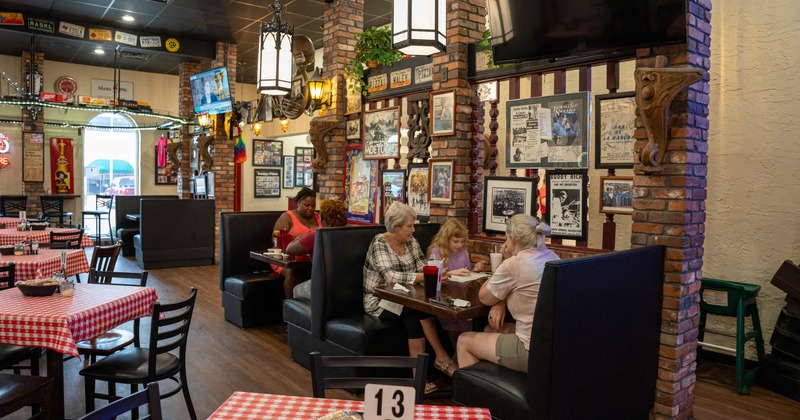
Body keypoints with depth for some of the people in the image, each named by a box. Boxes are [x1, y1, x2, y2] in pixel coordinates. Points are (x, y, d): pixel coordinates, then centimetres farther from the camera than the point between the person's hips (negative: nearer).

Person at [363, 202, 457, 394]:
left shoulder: (411, 241, 4)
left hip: (401, 300, 5)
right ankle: (442, 358, -13)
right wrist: (425, 276, -38)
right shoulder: (379, 243, -16)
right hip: (379, 301, -5)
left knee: (415, 318, -28)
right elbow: (390, 276, -31)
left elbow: (422, 268, -5)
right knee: (421, 311, -28)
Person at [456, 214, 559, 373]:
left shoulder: (513, 264, -18)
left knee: (464, 340, 10)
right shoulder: (553, 257, 6)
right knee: (491, 330, 29)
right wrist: (500, 303, 2)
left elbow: (484, 297, -2)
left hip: (536, 352, -8)